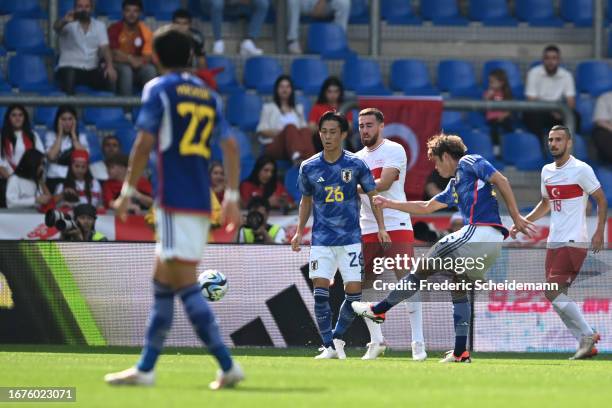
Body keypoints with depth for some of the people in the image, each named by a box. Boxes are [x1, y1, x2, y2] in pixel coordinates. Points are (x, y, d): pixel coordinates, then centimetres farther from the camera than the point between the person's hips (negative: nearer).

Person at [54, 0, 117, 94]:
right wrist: (64, 21, -53)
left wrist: (110, 66, -24)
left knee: (111, 78, -25)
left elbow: (105, 48, -3)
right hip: (70, 68, -3)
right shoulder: (69, 24, -3)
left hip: (91, 71, 3)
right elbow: (56, 27, -27)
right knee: (69, 74, -39)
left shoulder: (99, 26, 9)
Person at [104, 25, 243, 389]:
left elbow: (145, 144, -9)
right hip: (202, 202, 7)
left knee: (186, 284, -10)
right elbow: (231, 146, 11)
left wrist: (128, 190, -3)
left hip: (174, 200, -7)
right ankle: (145, 368, 16)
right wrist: (232, 197, 13)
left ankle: (228, 366, -18)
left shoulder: (158, 89, -3)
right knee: (163, 281, 14)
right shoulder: (209, 96, 15)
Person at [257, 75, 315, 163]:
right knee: (290, 127, -36)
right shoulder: (269, 108, 24)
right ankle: (297, 157, -72)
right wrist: (279, 133, -7)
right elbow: (262, 130, 11)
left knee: (306, 130, -33)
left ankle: (309, 158, -68)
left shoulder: (298, 108, 34)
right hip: (275, 147, -3)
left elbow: (304, 126, 23)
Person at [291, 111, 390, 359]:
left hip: (351, 238, -1)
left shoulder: (356, 165, -4)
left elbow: (372, 195, 5)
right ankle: (328, 346, -2)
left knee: (354, 292, -5)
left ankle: (337, 337, 16)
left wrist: (381, 227, -4)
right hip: (321, 239, 1)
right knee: (320, 291, -10)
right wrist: (299, 231, 9)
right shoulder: (309, 168, 1)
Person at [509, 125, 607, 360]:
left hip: (574, 243, -8)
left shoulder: (581, 169, -8)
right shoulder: (547, 171, 14)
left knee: (553, 292, -17)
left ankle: (587, 335, -8)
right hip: (554, 243, 8)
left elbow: (601, 200, -5)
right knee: (556, 296, 4)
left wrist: (600, 232, -14)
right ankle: (587, 345, 9)